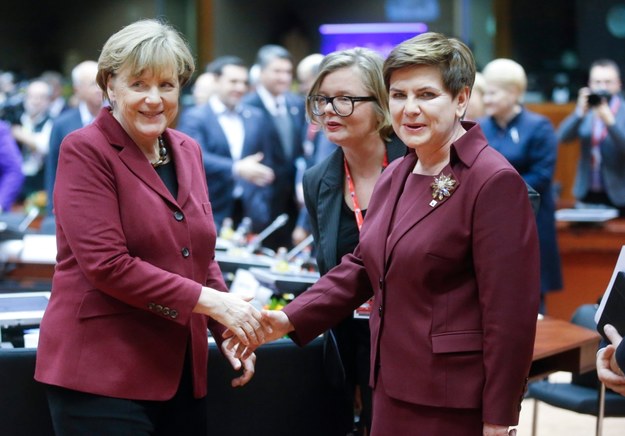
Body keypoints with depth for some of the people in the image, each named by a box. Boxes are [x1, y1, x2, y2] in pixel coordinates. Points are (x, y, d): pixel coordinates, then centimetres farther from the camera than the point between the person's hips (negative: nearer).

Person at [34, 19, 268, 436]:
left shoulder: (188, 151, 12)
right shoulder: (85, 151, -8)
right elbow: (106, 264, -17)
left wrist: (227, 331, 5)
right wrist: (208, 300, -17)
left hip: (182, 371, 6)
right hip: (102, 372, -6)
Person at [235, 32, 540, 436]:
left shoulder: (495, 182, -15)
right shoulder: (396, 175, 12)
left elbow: (510, 310, -17)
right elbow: (363, 265, 19)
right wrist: (292, 319, 7)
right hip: (394, 390, 8)